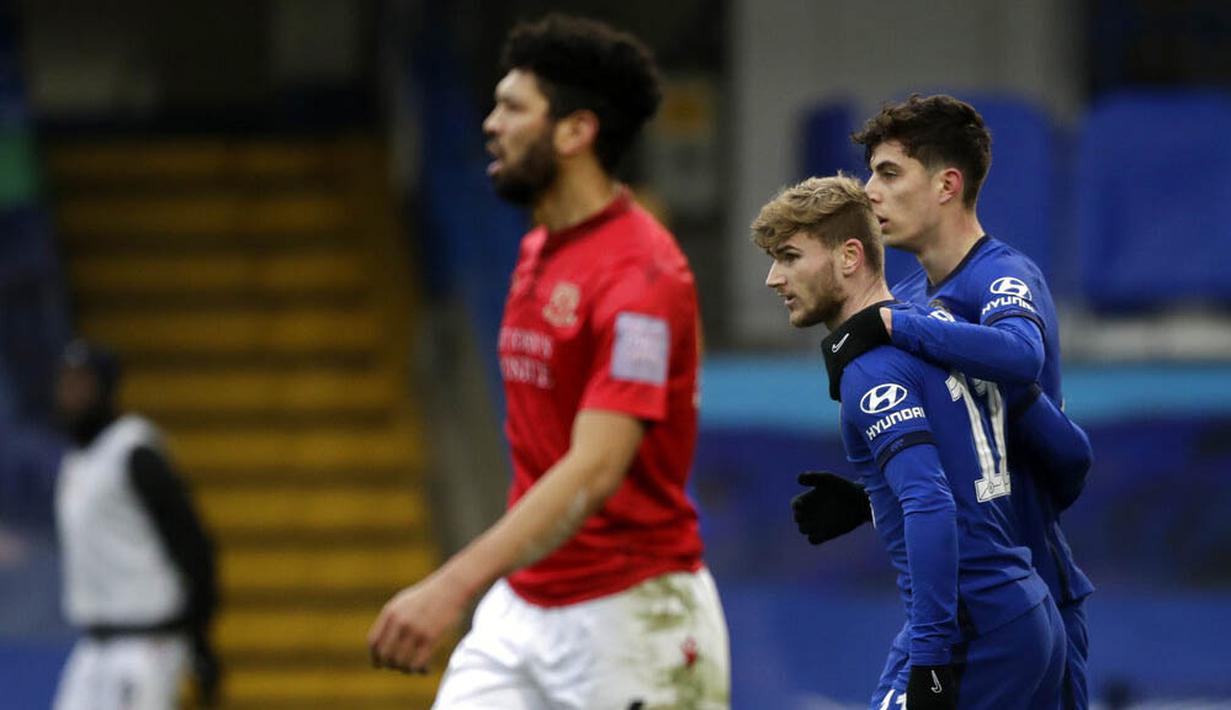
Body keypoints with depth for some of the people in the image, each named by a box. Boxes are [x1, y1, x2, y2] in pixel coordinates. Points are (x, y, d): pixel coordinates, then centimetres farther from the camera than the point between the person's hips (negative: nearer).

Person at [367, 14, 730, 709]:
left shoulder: (641, 275, -19)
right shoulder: (539, 252, 12)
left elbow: (593, 472, -28)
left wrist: (455, 585, -37)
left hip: (630, 621, -8)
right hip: (520, 610, 8)